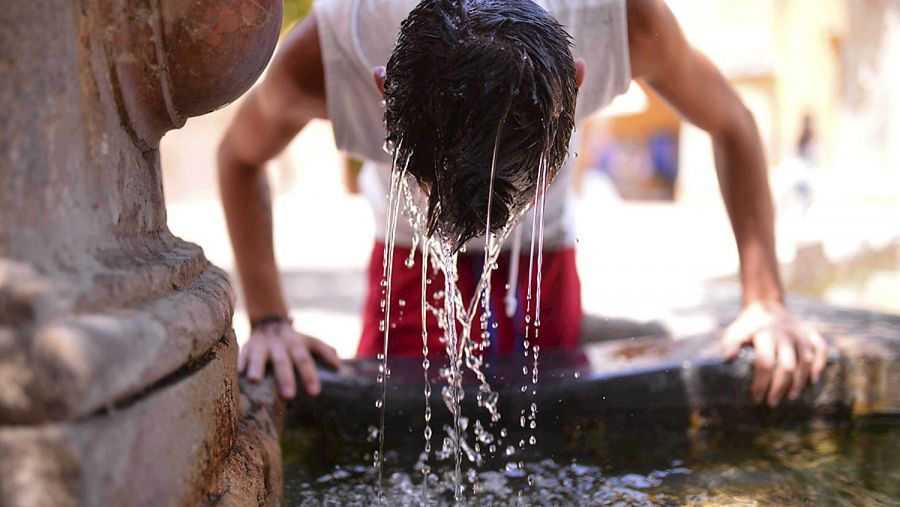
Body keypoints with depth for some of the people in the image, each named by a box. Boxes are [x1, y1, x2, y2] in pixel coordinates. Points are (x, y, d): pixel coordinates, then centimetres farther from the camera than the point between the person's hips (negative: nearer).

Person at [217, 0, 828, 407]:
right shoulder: (323, 55, -37)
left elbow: (731, 125, -15)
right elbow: (241, 156, -14)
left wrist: (765, 301, -20)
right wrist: (268, 319, -21)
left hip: (544, 257, 1)